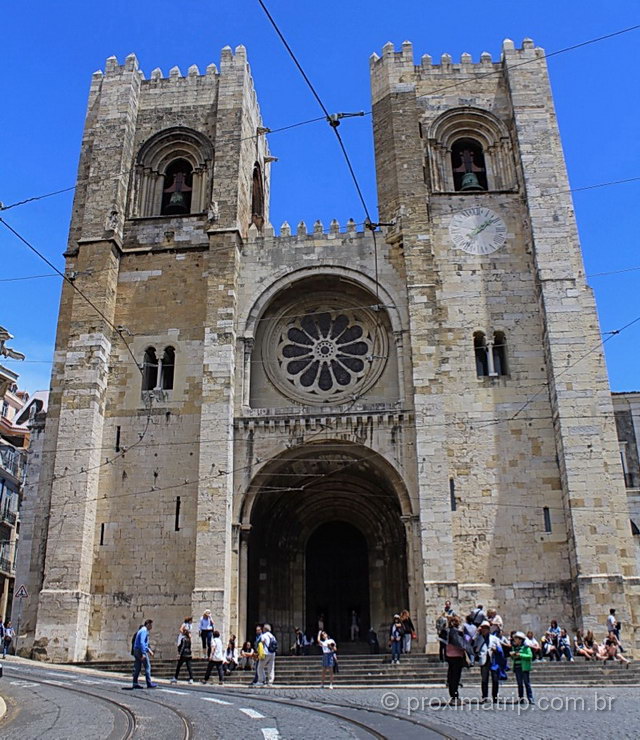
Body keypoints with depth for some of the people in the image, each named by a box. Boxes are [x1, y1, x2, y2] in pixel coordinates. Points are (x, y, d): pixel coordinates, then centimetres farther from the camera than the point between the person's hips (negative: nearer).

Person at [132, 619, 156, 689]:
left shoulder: (142, 630, 20)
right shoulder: (144, 631, -12)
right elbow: (142, 642, -23)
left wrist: (149, 650, 28)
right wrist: (143, 653, -27)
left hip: (136, 650, 10)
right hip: (140, 650, -10)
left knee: (137, 668, 9)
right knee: (147, 667, -4)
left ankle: (135, 683, 8)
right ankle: (149, 684, -3)